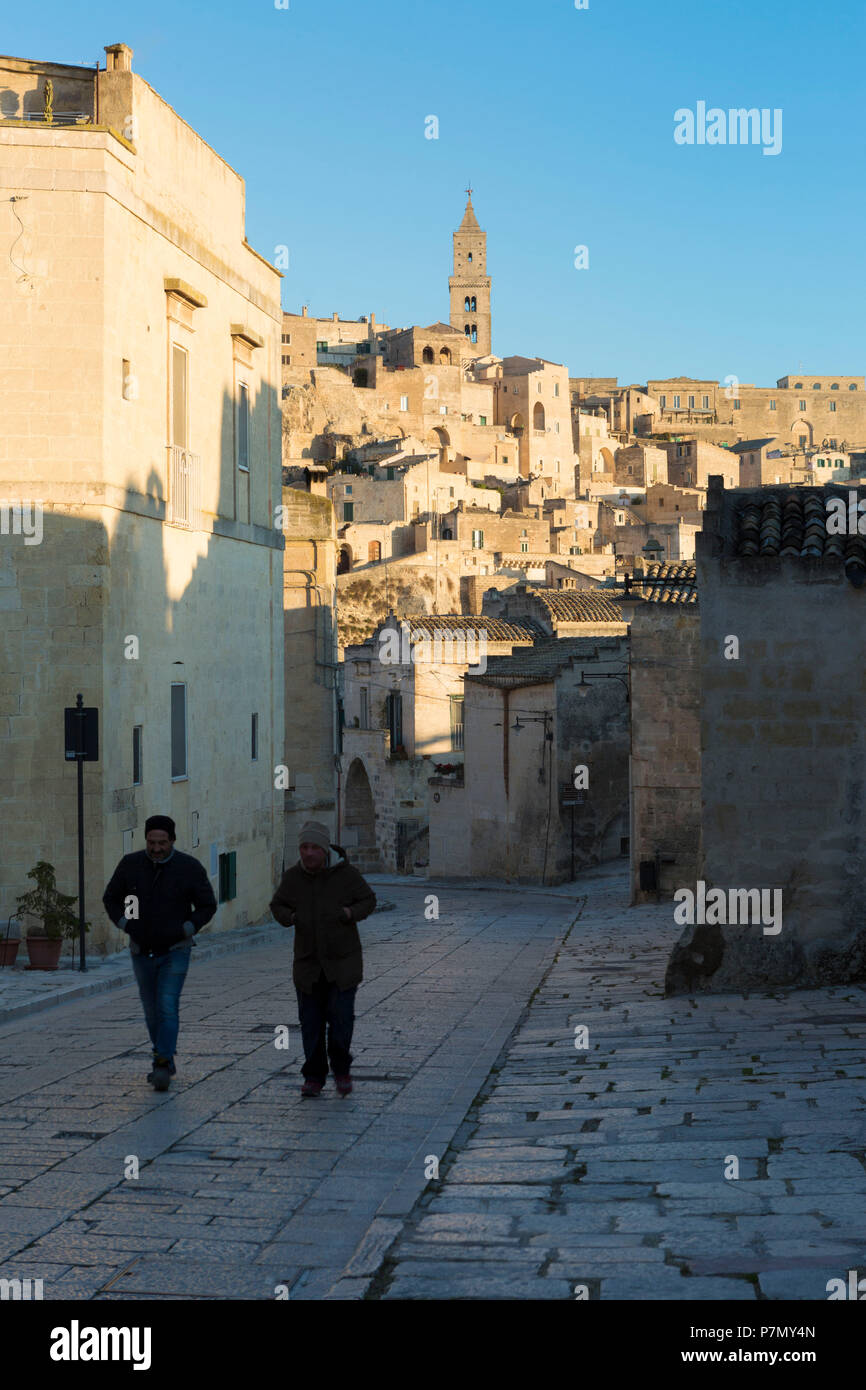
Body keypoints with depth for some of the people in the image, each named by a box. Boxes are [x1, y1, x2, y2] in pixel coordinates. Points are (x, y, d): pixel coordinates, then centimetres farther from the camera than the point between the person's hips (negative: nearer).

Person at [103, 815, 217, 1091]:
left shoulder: (189, 868, -13)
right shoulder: (131, 864, -7)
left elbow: (207, 905, -3)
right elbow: (111, 898, 6)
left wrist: (186, 930, -15)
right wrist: (125, 926, -8)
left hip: (175, 952, -3)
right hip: (142, 952, 3)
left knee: (167, 1006, -16)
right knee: (152, 1010, 12)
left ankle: (162, 1066, -16)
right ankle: (165, 1061, 29)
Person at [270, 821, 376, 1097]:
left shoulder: (345, 874, -9)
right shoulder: (293, 877, -3)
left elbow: (368, 900, 2)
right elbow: (278, 905, 11)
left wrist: (351, 913, -17)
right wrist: (290, 918, -10)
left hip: (342, 960, -2)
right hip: (308, 961, 2)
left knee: (341, 1015, -9)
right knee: (311, 1021, 4)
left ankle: (341, 1069, 13)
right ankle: (314, 1077, 16)